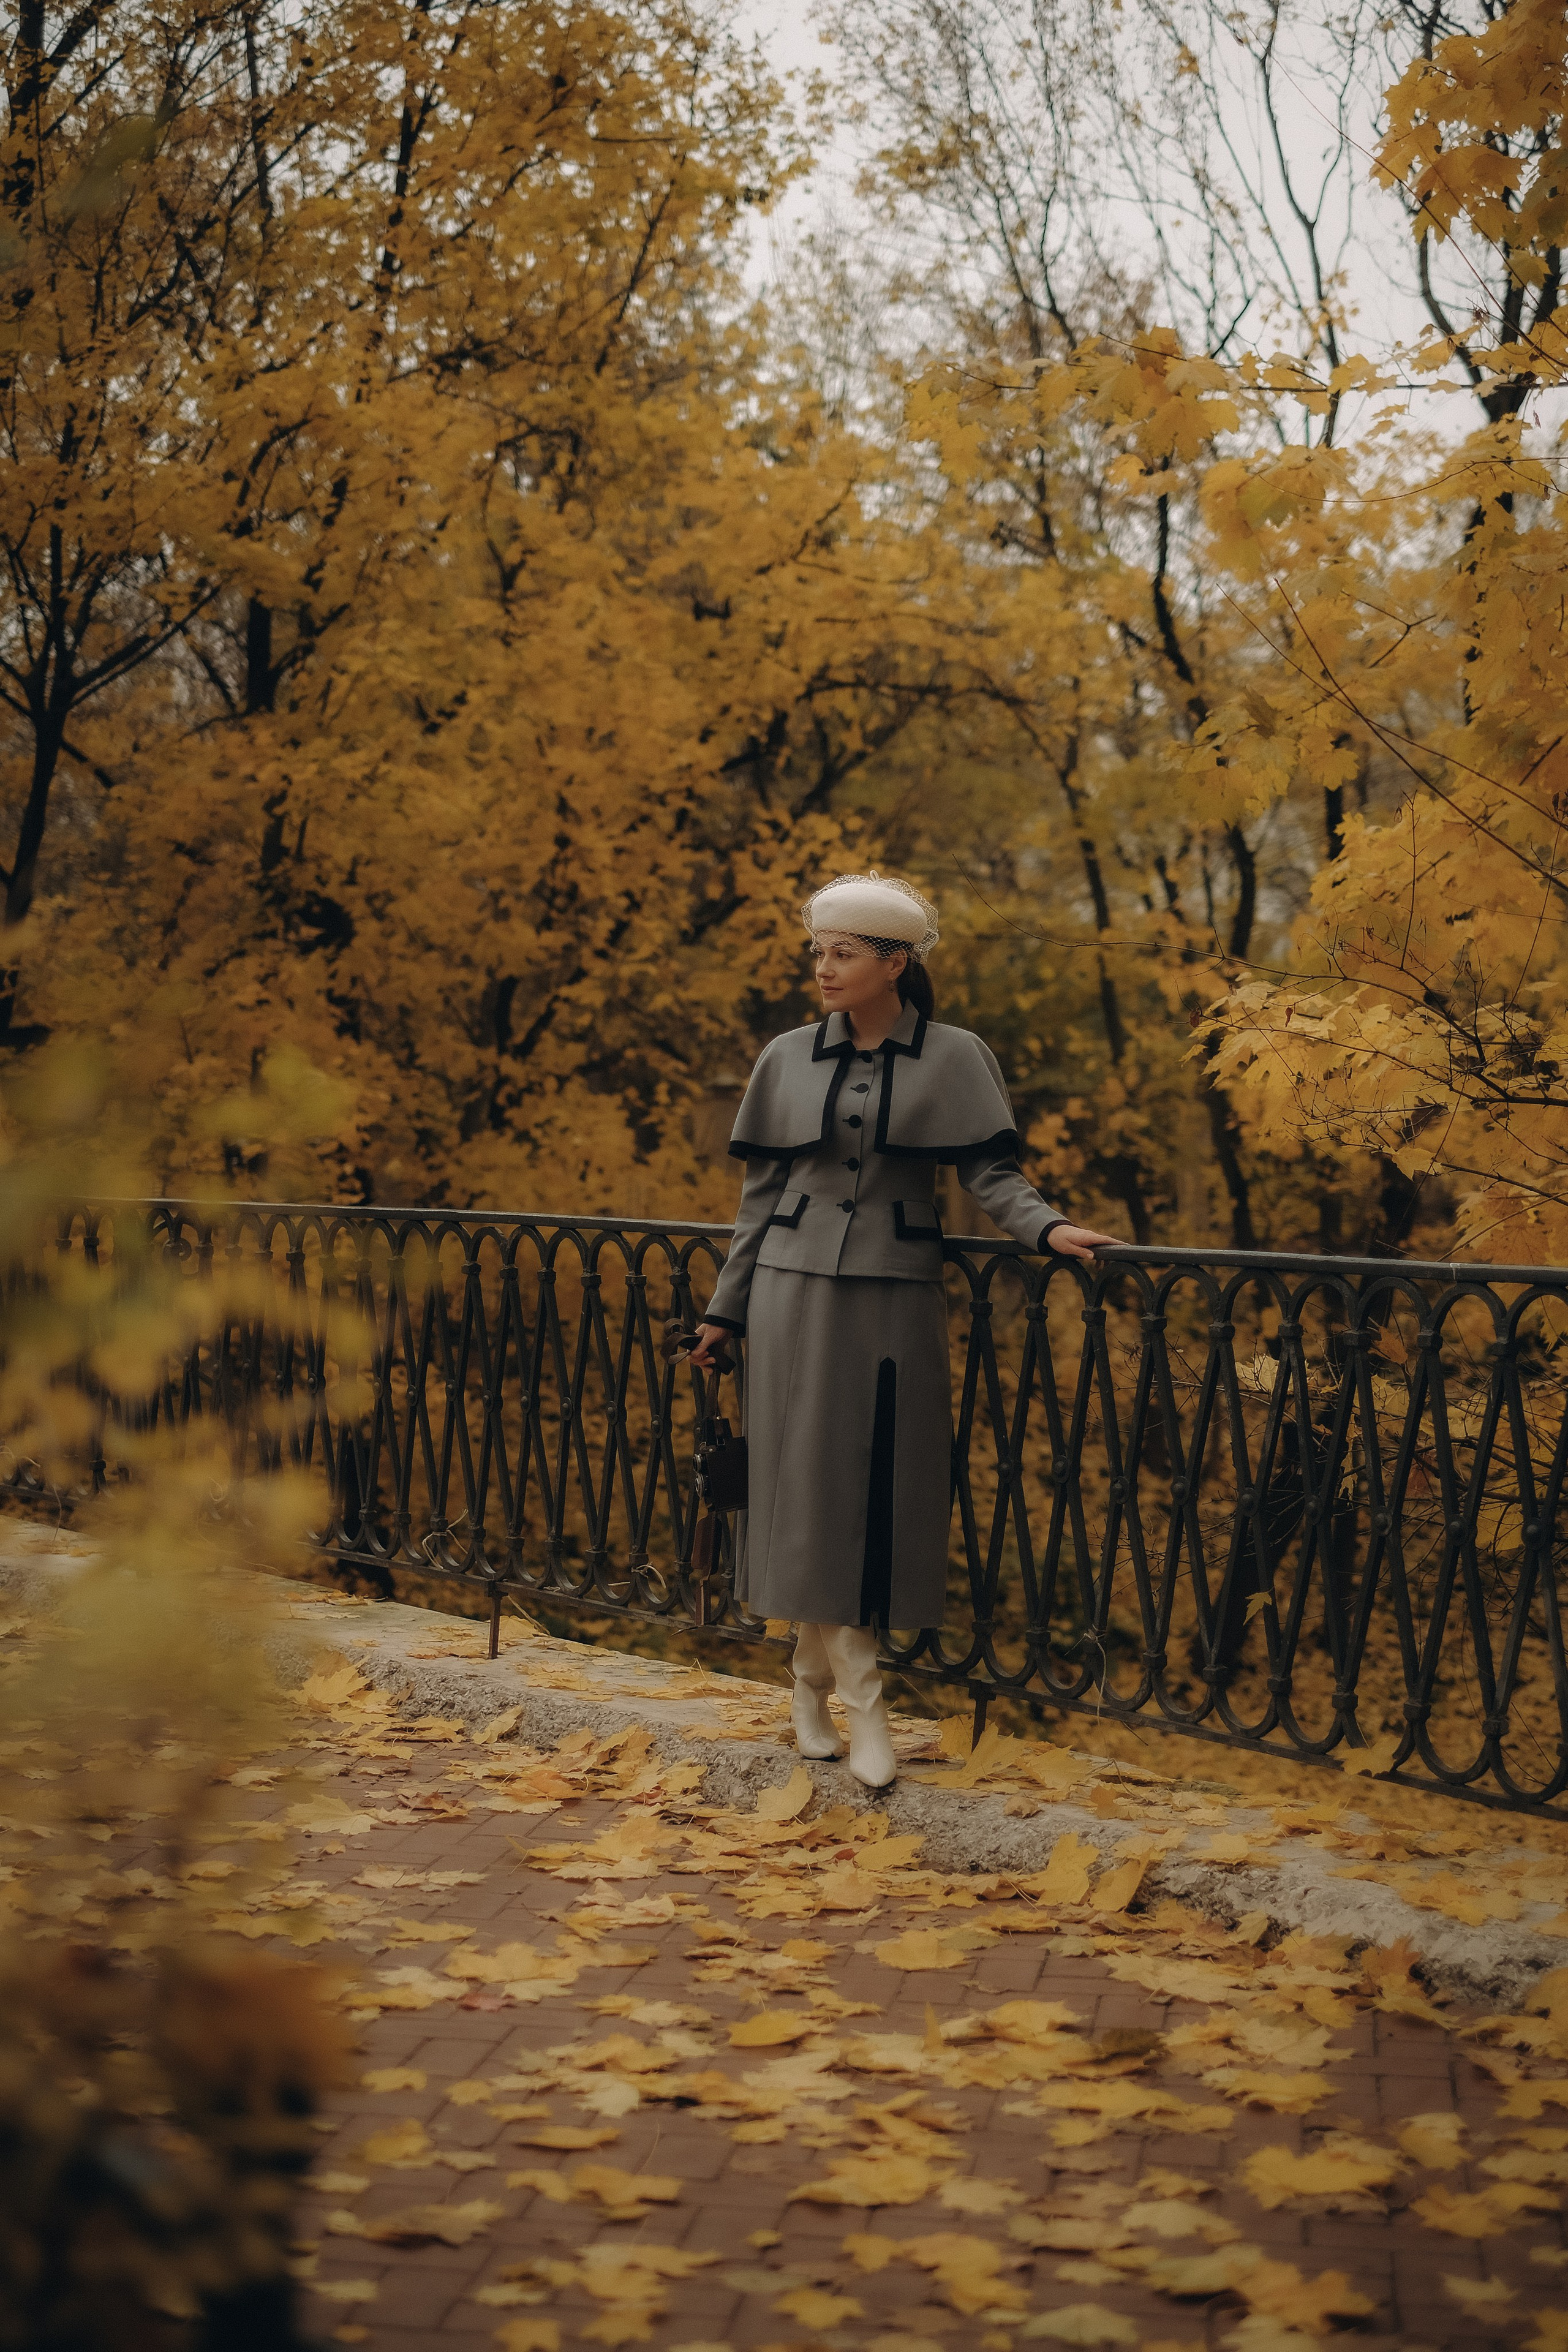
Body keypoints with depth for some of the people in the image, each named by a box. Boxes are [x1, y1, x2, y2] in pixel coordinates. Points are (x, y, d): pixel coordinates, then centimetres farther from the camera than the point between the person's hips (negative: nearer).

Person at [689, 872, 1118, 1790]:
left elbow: (992, 1172, -2)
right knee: (810, 1481, -1)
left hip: (896, 1296, -1)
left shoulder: (953, 1059, 0)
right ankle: (860, 1695, 7)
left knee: (881, 1484, -1)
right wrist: (727, 1310, 10)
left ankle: (815, 1673, 11)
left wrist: (1048, 1227, -22)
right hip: (797, 1292, 1)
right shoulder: (788, 1059, 6)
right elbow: (761, 1191, 10)